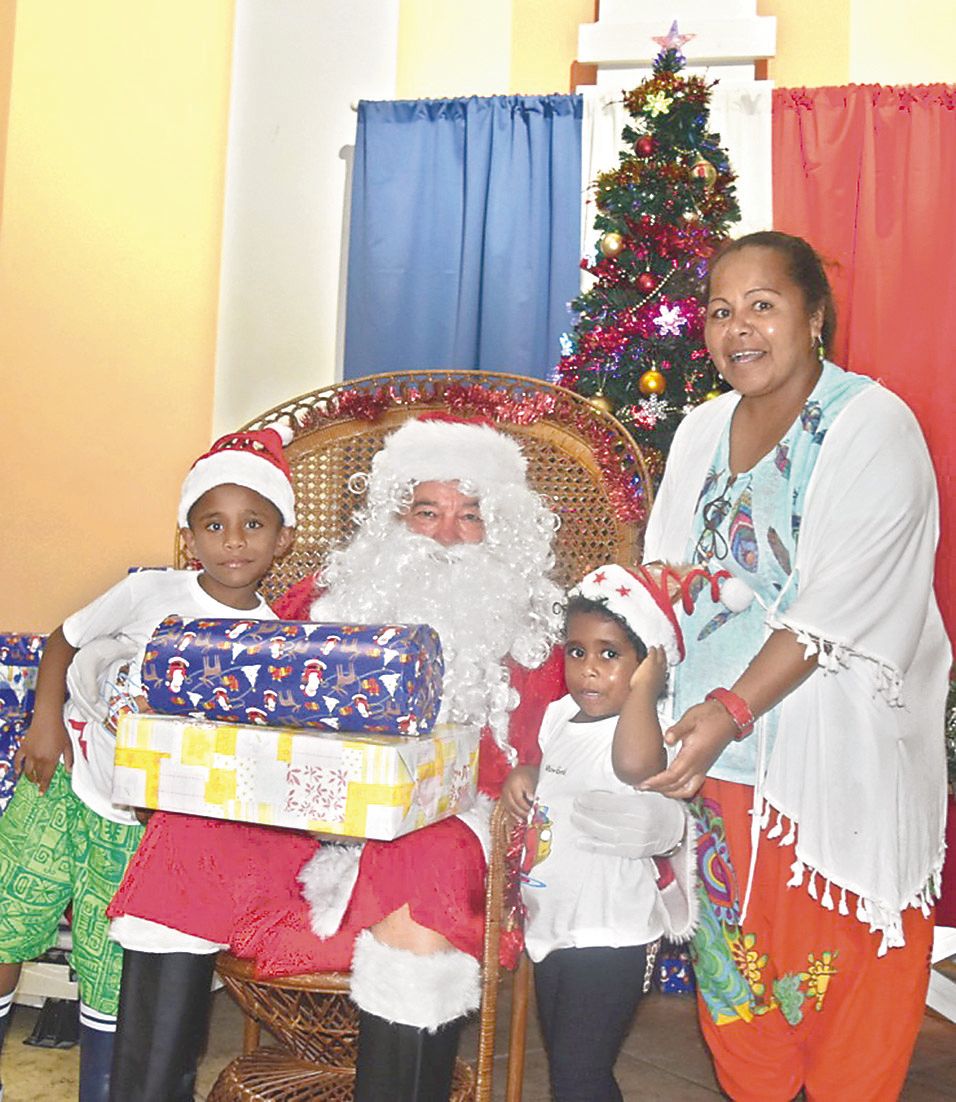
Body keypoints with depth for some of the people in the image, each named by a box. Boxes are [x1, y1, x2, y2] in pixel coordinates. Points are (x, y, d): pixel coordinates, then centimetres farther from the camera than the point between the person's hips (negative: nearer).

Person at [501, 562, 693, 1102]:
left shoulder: (641, 729, -21)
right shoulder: (561, 716, 5)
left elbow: (635, 764, -46)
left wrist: (644, 687, -32)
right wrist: (524, 774, 4)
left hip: (610, 936, -9)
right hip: (553, 926, 9)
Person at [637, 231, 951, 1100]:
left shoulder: (874, 426, -11)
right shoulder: (704, 431, 9)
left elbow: (838, 610, -19)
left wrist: (731, 710, -26)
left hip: (840, 763, -5)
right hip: (726, 760, 6)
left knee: (843, 975, 6)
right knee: (735, 963, 17)